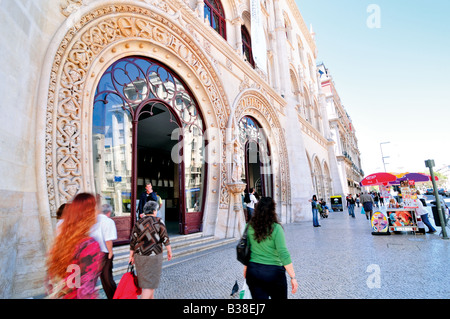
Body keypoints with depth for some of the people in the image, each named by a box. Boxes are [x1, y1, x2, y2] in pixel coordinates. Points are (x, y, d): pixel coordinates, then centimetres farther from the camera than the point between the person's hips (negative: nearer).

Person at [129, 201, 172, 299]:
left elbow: (133, 241, -1)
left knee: (146, 279, 22)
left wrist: (131, 256, 10)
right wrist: (169, 251, 2)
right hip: (154, 257, -5)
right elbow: (165, 239, -11)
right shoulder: (159, 221, -13)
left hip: (140, 256, 5)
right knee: (150, 283, 3)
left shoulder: (138, 223, -3)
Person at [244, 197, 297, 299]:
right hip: (273, 271, -3)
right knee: (279, 297, 20)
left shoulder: (250, 226, -4)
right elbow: (283, 254, -16)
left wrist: (245, 268, 18)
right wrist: (293, 277, -9)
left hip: (253, 270, 3)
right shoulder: (276, 228, -16)